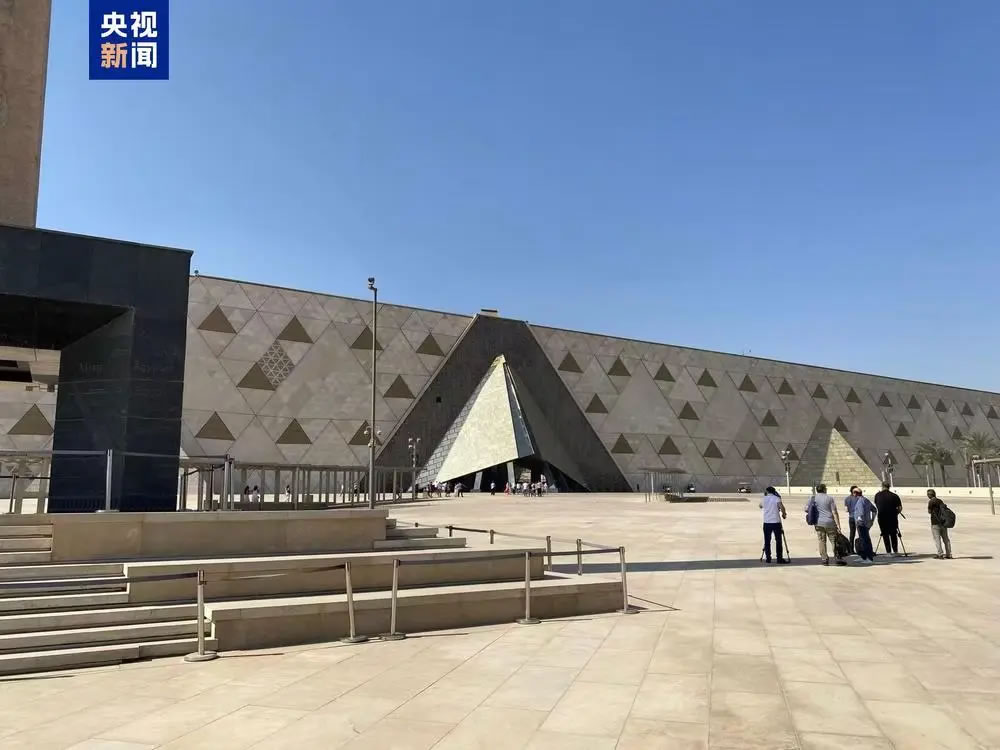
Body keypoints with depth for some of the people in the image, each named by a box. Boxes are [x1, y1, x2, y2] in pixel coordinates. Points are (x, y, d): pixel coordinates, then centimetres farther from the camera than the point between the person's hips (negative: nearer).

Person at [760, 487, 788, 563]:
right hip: (776, 522, -3)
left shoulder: (764, 499, 7)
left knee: (767, 541, 9)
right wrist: (784, 514, -1)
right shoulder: (777, 498, -3)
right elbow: (782, 507, -18)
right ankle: (780, 558, 1)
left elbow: (760, 505, 27)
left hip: (766, 522, 3)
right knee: (778, 541, 3)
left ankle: (768, 558, 9)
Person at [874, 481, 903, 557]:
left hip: (882, 518, 0)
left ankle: (888, 552, 4)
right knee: (893, 535, 12)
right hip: (892, 518, 0)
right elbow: (900, 508, -4)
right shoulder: (894, 496, -1)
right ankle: (895, 551, 12)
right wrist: (895, 513, 11)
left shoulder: (877, 495, 3)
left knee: (885, 535, 7)